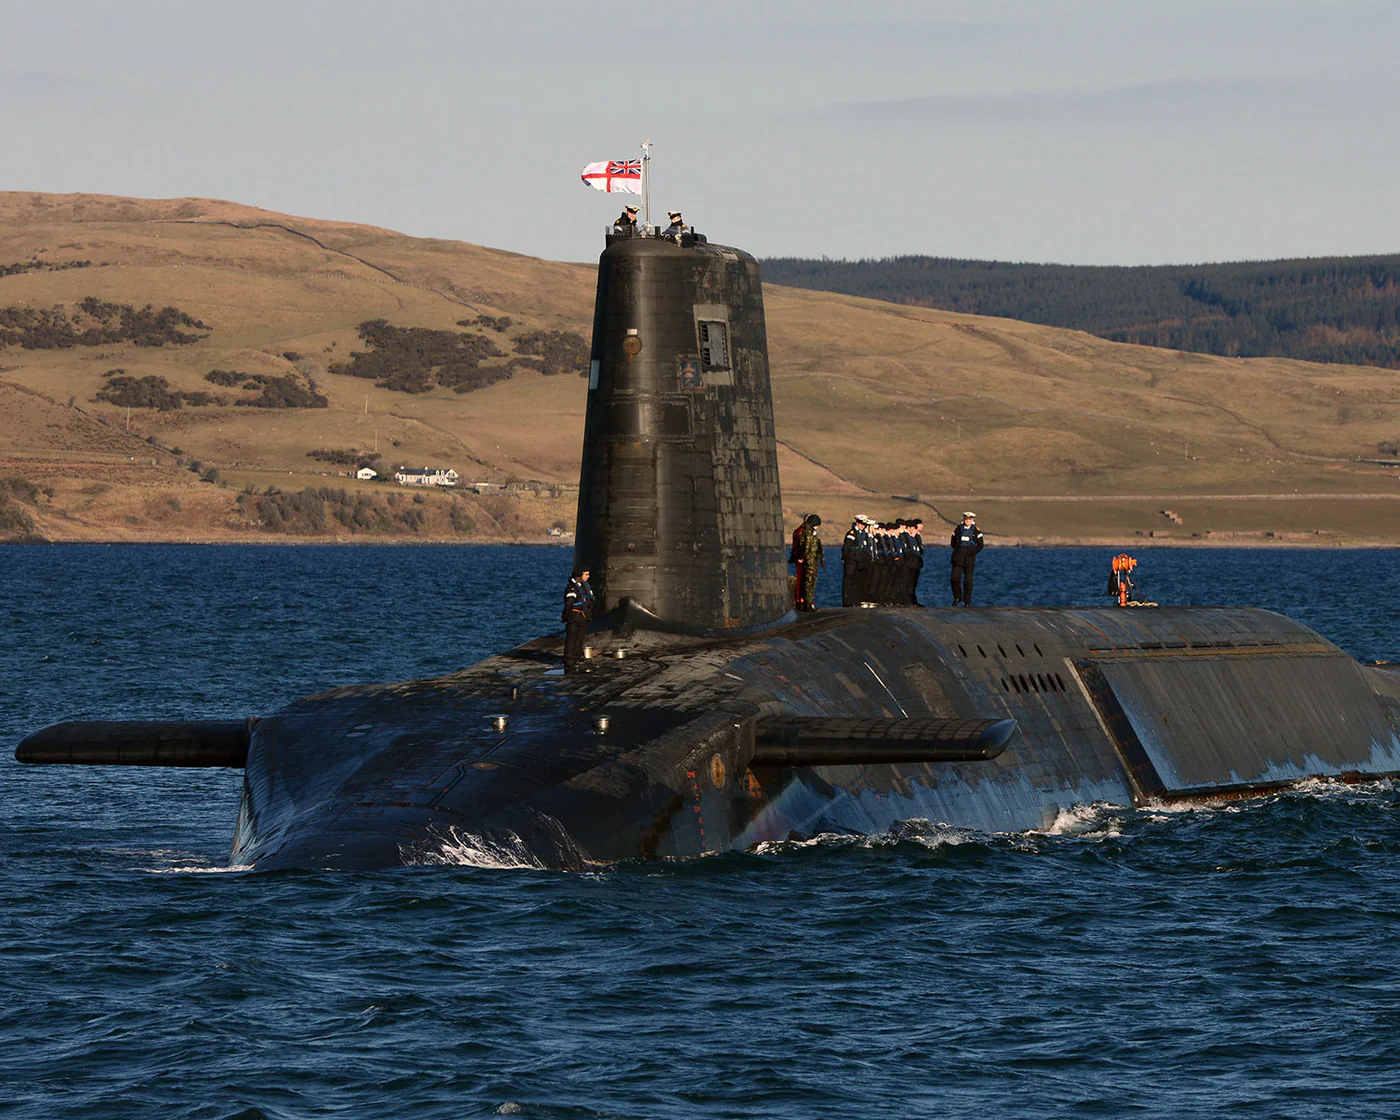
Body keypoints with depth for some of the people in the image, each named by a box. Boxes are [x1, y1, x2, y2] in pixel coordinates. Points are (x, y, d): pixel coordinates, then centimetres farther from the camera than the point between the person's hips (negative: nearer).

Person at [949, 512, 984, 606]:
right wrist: (957, 551, 5)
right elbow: (953, 542, 17)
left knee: (968, 580, -1)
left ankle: (967, 601, 6)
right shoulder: (959, 529, 8)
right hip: (958, 559, 2)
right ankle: (957, 597, 11)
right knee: (955, 577, -7)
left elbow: (980, 545, 6)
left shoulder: (976, 530, 2)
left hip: (970, 558, -2)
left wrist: (973, 553, -2)